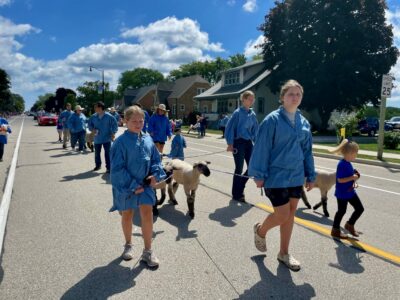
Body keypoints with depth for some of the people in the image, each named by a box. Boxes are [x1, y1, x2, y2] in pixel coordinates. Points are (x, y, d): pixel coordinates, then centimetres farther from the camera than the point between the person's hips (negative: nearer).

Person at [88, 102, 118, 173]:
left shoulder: (109, 116, -11)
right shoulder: (93, 117, -1)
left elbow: (115, 125, -5)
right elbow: (89, 124, 12)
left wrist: (113, 133, -10)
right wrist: (92, 129, -7)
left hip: (107, 138, -4)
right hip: (97, 138, 4)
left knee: (107, 153, -2)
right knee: (97, 153, 17)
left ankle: (108, 167, 6)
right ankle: (98, 165, 37)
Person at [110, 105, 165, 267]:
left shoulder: (147, 139, 0)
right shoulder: (120, 142, -15)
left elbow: (156, 159, 8)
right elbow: (117, 168, -16)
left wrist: (155, 175, -10)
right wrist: (133, 185, -17)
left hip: (144, 184, 3)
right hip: (126, 185, -3)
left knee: (147, 214, -3)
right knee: (127, 215, 14)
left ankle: (148, 251, 12)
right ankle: (128, 245, 38)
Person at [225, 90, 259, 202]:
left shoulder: (252, 114, 9)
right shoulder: (238, 112, -10)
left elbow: (255, 129, 16)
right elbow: (230, 128, -11)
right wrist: (230, 144, -15)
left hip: (248, 143, 6)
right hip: (239, 143, -6)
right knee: (239, 169, 0)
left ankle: (240, 187, 27)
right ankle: (236, 195, 15)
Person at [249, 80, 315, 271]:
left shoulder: (304, 123, 7)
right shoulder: (272, 120, -11)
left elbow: (307, 151, 12)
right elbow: (262, 148, -12)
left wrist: (310, 176, 11)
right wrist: (259, 175, -13)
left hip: (296, 176, 6)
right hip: (276, 176, -6)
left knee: (290, 215, 12)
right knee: (282, 215, -3)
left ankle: (284, 253, 28)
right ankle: (260, 230, 29)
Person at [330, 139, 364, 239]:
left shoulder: (348, 163, 5)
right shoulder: (342, 164, -23)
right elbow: (340, 180, -26)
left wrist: (354, 177, 0)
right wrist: (352, 178, -21)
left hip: (350, 192, 9)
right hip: (342, 193, -9)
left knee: (360, 208, 13)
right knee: (341, 211, 5)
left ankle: (349, 225, 31)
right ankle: (335, 230, 23)